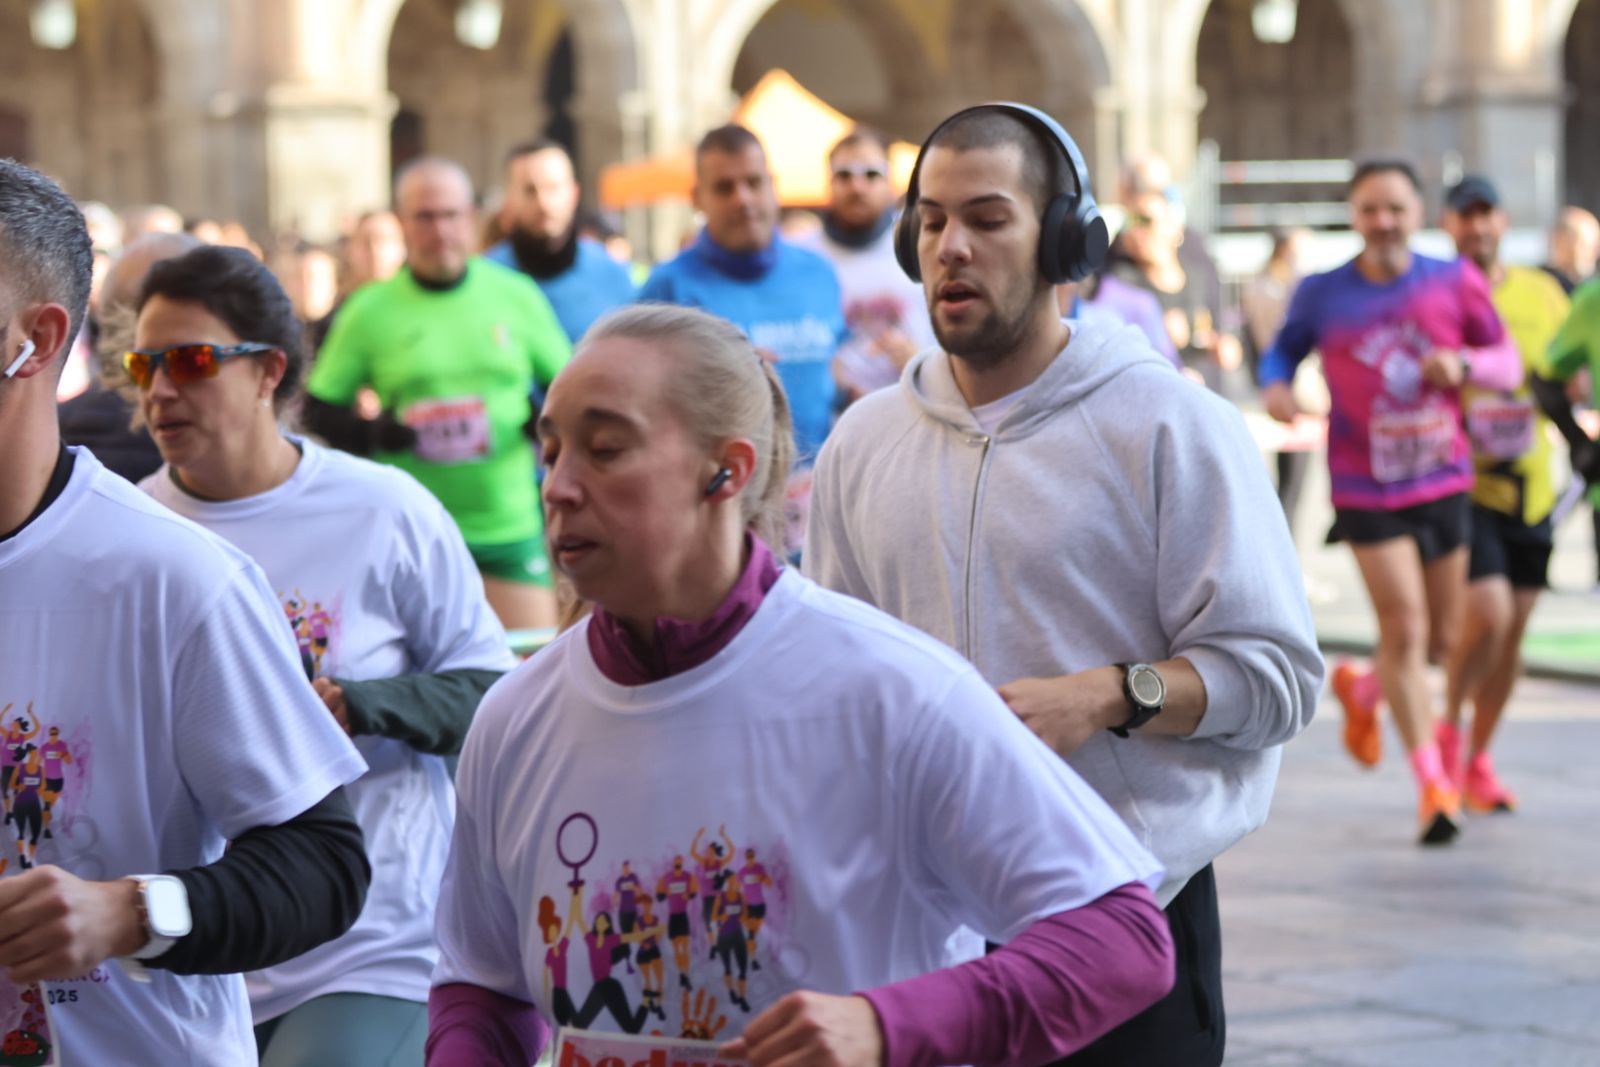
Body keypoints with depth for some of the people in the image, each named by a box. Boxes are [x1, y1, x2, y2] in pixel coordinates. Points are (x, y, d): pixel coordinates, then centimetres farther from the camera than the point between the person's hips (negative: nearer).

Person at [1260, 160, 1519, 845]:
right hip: (1367, 490, -3)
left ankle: (1361, 690, 41)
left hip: (1444, 481, 3)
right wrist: (1275, 387, -12)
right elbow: (1283, 351, 11)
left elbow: (1508, 365, 4)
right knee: (1405, 630, -11)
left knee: (1443, 641, 10)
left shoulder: (1455, 283, 0)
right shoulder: (1323, 295, -3)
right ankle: (1432, 783, -3)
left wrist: (1463, 365, -18)